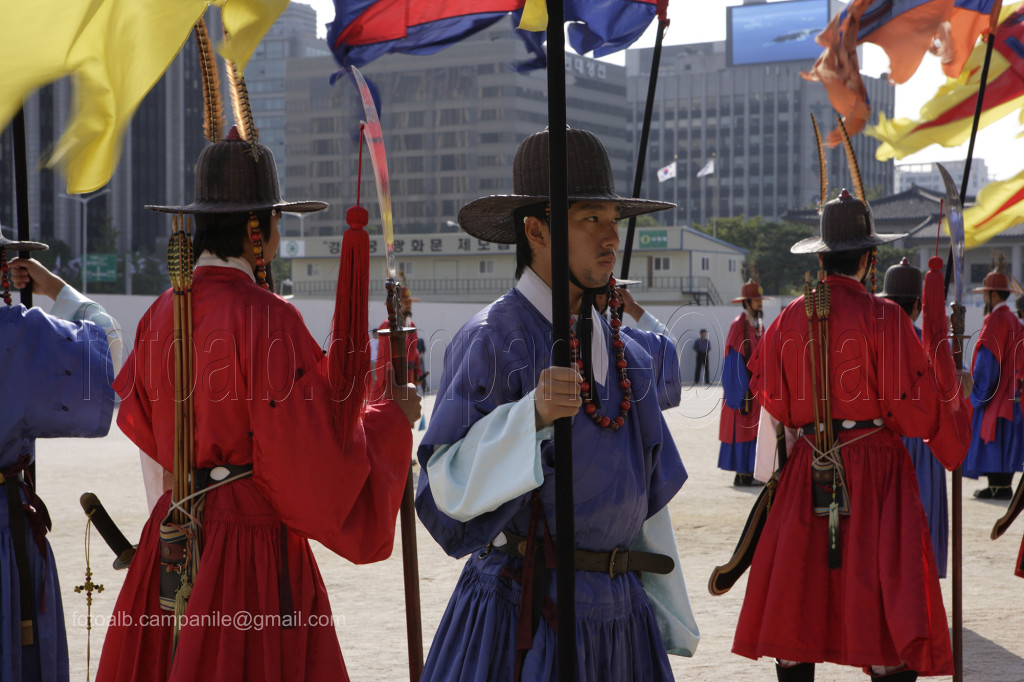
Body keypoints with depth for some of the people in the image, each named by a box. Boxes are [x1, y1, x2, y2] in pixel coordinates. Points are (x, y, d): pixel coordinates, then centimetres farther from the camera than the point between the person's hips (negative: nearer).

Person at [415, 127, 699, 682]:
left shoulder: (625, 354, 10)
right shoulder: (492, 339, -11)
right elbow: (444, 491, -17)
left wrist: (667, 622, 17)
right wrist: (533, 414, -30)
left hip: (620, 617, 6)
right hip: (523, 615, -6)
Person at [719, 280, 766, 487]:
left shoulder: (759, 326, 14)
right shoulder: (738, 326, -13)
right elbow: (735, 362, -16)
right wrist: (743, 392, -19)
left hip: (755, 388, 9)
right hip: (743, 388, -9)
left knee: (751, 429, 9)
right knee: (742, 429, -6)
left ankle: (747, 473, 14)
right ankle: (741, 475, -3)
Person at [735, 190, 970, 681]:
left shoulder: (790, 319, 3)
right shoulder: (882, 316, -10)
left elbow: (773, 401, 9)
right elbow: (918, 405, -10)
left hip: (807, 474, 4)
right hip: (876, 468, -4)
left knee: (796, 608, 10)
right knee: (889, 609, 0)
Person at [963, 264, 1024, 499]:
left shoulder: (994, 321, -15)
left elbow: (987, 358, -18)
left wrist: (978, 390, -14)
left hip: (994, 392, -9)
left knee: (991, 438, -6)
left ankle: (998, 486, -6)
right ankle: (1004, 485, 13)